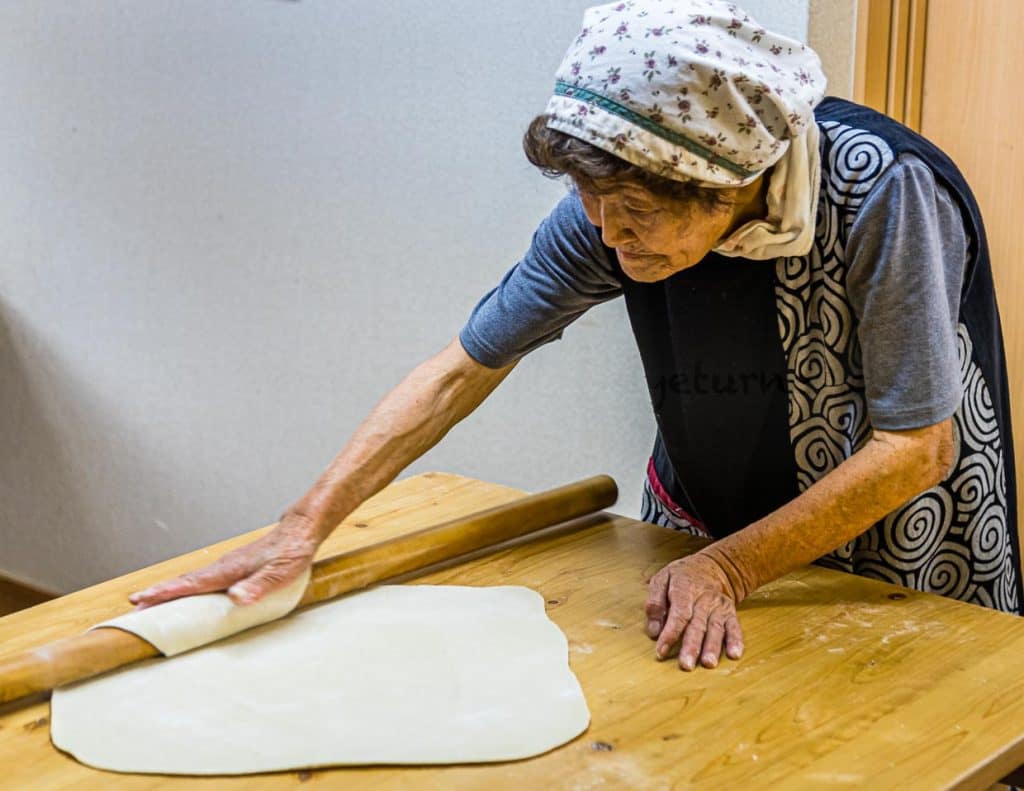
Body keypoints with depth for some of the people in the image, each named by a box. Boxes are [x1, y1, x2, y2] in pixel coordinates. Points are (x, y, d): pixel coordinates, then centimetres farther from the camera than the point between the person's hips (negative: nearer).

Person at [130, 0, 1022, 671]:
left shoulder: (880, 192, -32)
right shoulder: (610, 209, -21)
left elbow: (915, 450, -24)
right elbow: (463, 369, -14)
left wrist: (728, 568, -27)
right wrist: (306, 525, -21)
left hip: (892, 541, -3)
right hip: (703, 525, 3)